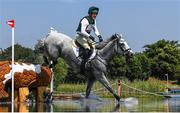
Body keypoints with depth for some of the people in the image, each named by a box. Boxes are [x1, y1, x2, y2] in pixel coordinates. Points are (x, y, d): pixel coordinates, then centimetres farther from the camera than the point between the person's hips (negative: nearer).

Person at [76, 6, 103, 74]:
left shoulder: (93, 21, 7)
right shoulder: (85, 20, -20)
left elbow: (95, 30, 13)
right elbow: (82, 31, -27)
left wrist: (99, 36, -6)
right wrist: (89, 36, -38)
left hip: (87, 37, 9)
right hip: (80, 36, -9)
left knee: (94, 47, -8)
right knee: (87, 48, -26)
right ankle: (83, 65, -24)